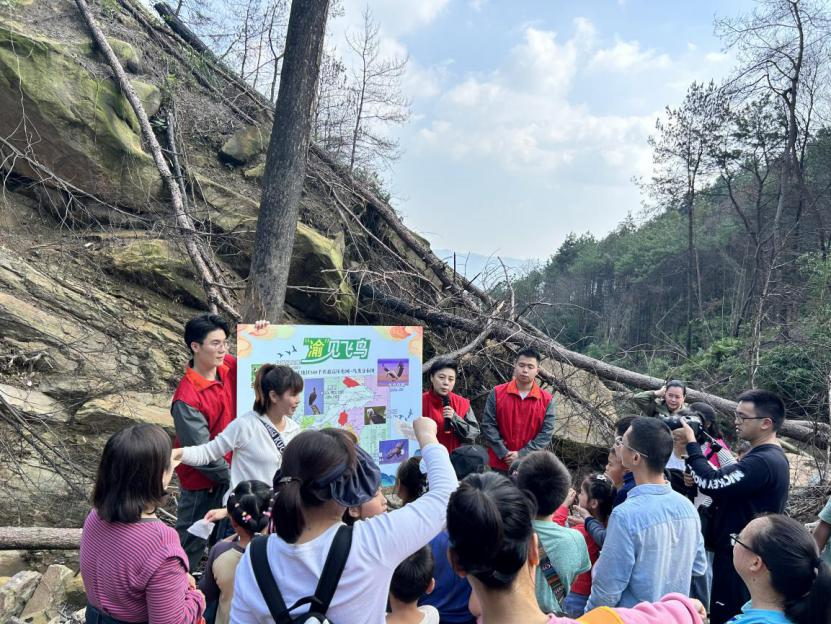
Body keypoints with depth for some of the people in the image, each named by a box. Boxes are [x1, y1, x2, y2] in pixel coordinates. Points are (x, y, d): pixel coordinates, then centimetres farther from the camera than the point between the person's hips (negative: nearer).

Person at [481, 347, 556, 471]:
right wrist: (503, 453, -12)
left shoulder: (547, 400, -1)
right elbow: (488, 425, -4)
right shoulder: (497, 393, -1)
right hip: (499, 465, 0)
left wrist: (522, 455, -13)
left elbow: (546, 433, -5)